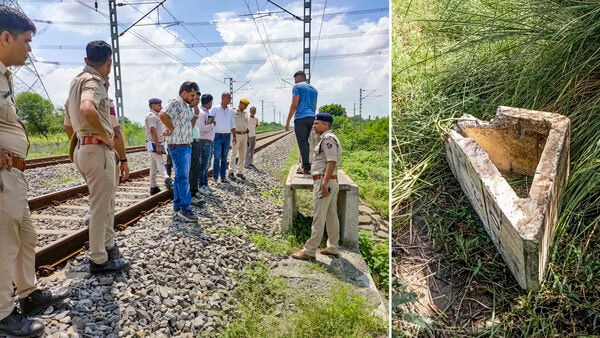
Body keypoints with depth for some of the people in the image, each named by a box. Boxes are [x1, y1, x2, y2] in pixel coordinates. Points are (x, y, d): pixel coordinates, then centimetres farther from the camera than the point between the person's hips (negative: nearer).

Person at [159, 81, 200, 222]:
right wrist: (171, 128, -18)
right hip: (178, 147, -10)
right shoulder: (176, 103, -12)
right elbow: (162, 115, -30)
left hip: (187, 147, 10)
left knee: (180, 177, 14)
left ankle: (177, 205, 23)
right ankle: (185, 209, -3)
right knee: (183, 178, -8)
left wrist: (196, 116, 11)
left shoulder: (186, 106, 17)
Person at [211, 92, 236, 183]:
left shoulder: (230, 111, 11)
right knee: (217, 158, -6)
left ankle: (223, 177, 14)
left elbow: (232, 124, 17)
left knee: (224, 158, 8)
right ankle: (215, 178, 0)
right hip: (218, 136, -5)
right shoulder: (215, 109, -3)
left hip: (227, 136, 5)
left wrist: (234, 136, 11)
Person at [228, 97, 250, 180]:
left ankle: (240, 172, 14)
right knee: (234, 154, -10)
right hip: (236, 135, -6)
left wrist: (247, 139, 17)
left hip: (244, 135, 7)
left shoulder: (245, 114, 16)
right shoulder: (233, 112, -3)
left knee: (243, 155, 7)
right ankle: (231, 172, -10)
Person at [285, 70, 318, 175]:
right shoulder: (314, 89, 22)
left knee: (302, 143, -8)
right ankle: (306, 165, 12)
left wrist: (288, 121, -6)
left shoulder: (297, 87, 1)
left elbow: (294, 105, -7)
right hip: (312, 118, 7)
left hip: (301, 118, -7)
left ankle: (306, 167, -12)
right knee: (308, 143, 11)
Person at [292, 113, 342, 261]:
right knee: (332, 216, 14)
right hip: (333, 182, 11)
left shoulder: (327, 139, -13)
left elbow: (332, 162, -23)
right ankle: (333, 248, 23)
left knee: (318, 218, -5)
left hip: (324, 182, -11)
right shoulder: (330, 138, 18)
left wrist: (324, 183, -27)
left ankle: (309, 251, 2)